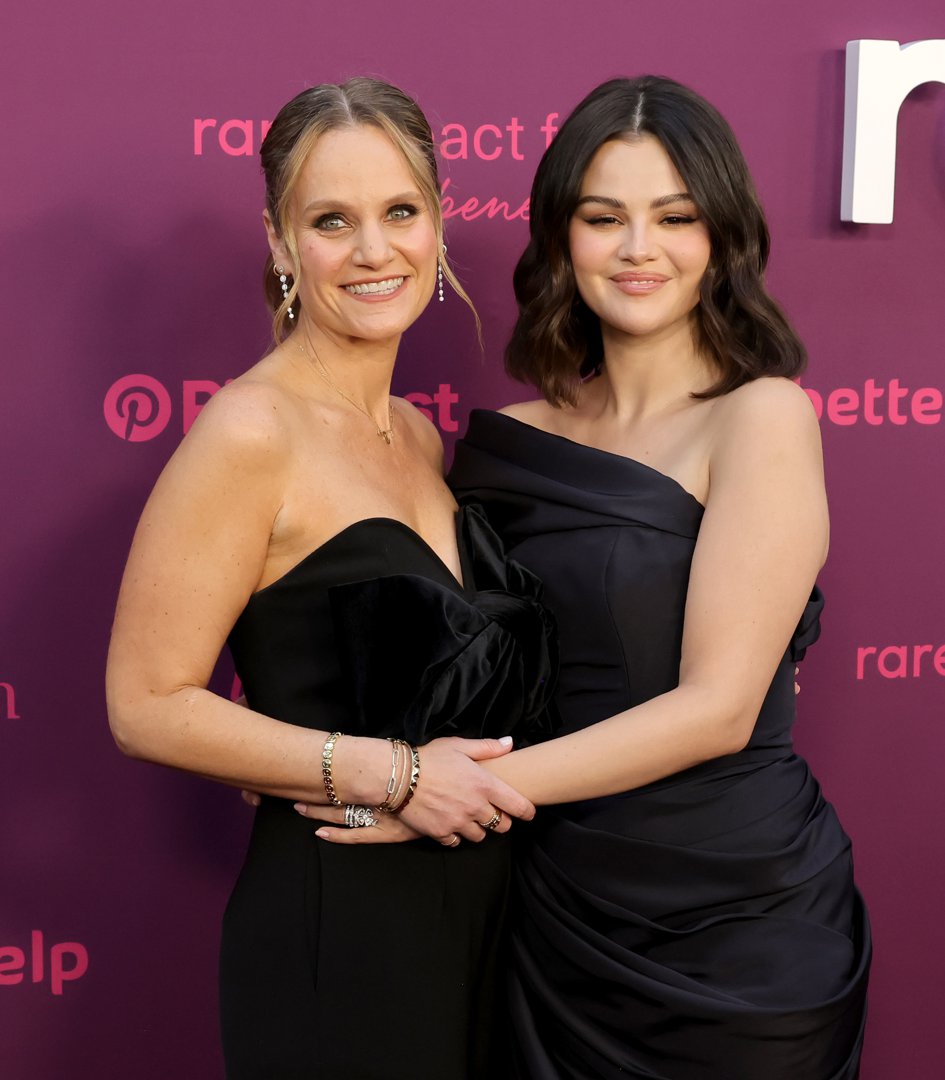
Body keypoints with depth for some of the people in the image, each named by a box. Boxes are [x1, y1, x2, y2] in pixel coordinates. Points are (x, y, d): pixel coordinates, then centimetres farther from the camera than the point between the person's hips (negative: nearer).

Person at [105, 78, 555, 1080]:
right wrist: (391, 775, -18)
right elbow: (148, 705, -18)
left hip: (471, 908, 8)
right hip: (334, 921, -7)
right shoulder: (251, 433, -16)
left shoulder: (417, 434, 8)